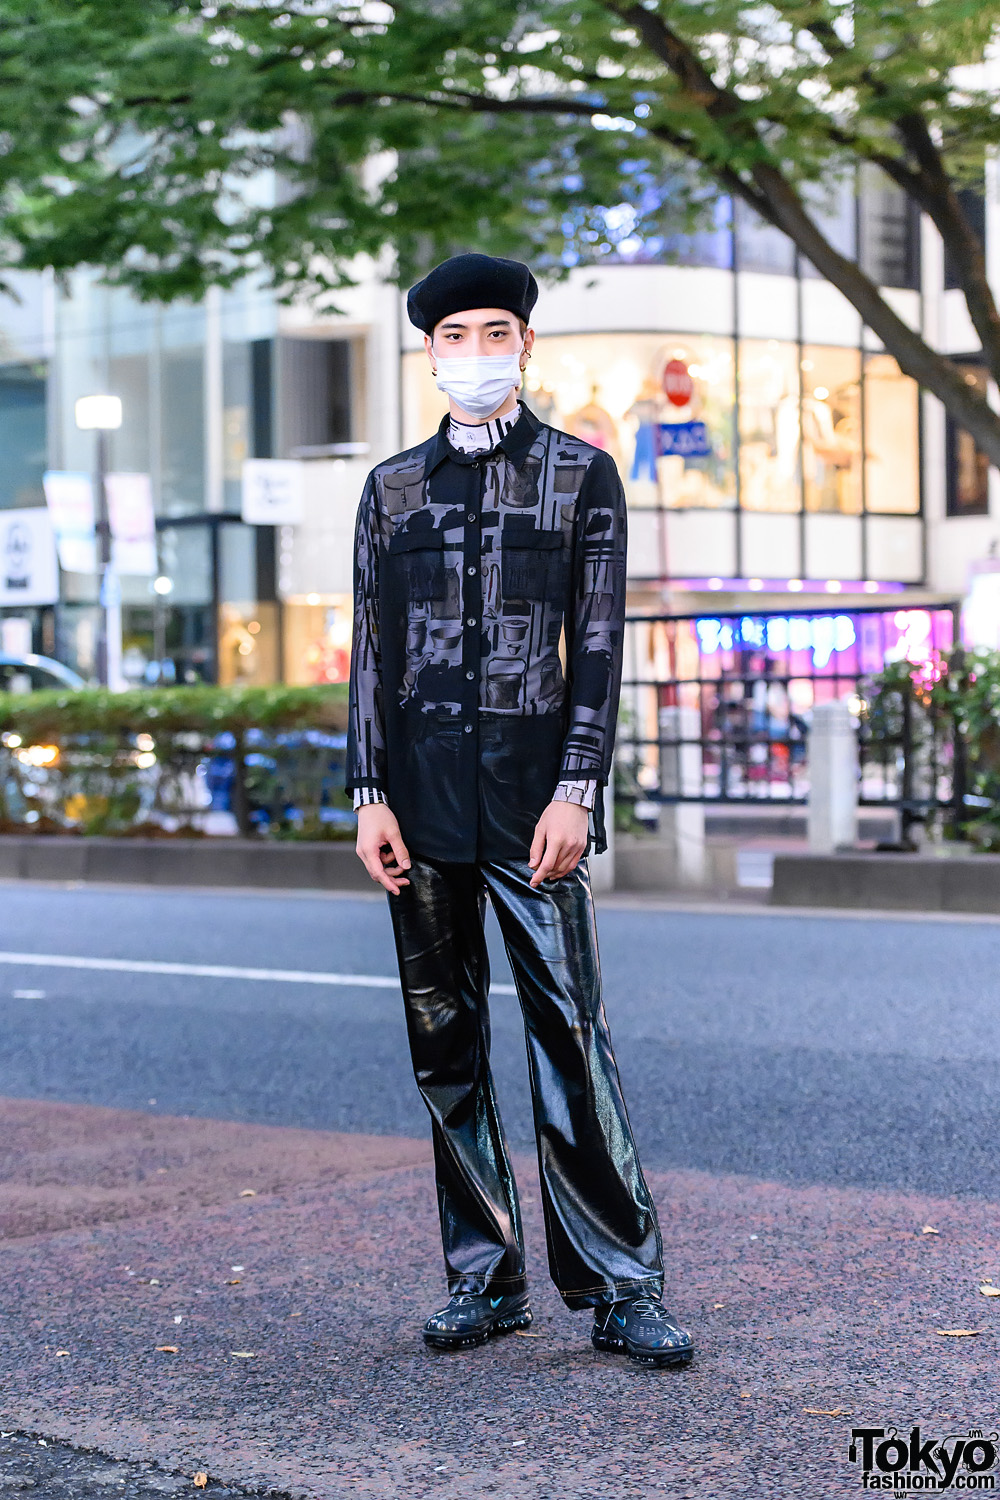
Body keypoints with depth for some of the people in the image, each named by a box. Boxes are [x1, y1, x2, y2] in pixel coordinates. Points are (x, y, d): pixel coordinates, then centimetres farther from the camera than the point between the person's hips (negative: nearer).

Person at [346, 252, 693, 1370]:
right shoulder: (392, 486, 12)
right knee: (444, 1043, 6)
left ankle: (622, 1286, -1)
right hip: (421, 790, 3)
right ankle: (483, 1279, 15)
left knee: (570, 1030, -8)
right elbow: (373, 648, 10)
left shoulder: (581, 474, 5)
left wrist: (576, 792, -10)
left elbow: (598, 646, 0)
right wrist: (369, 796, 1)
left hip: (531, 785, -3)